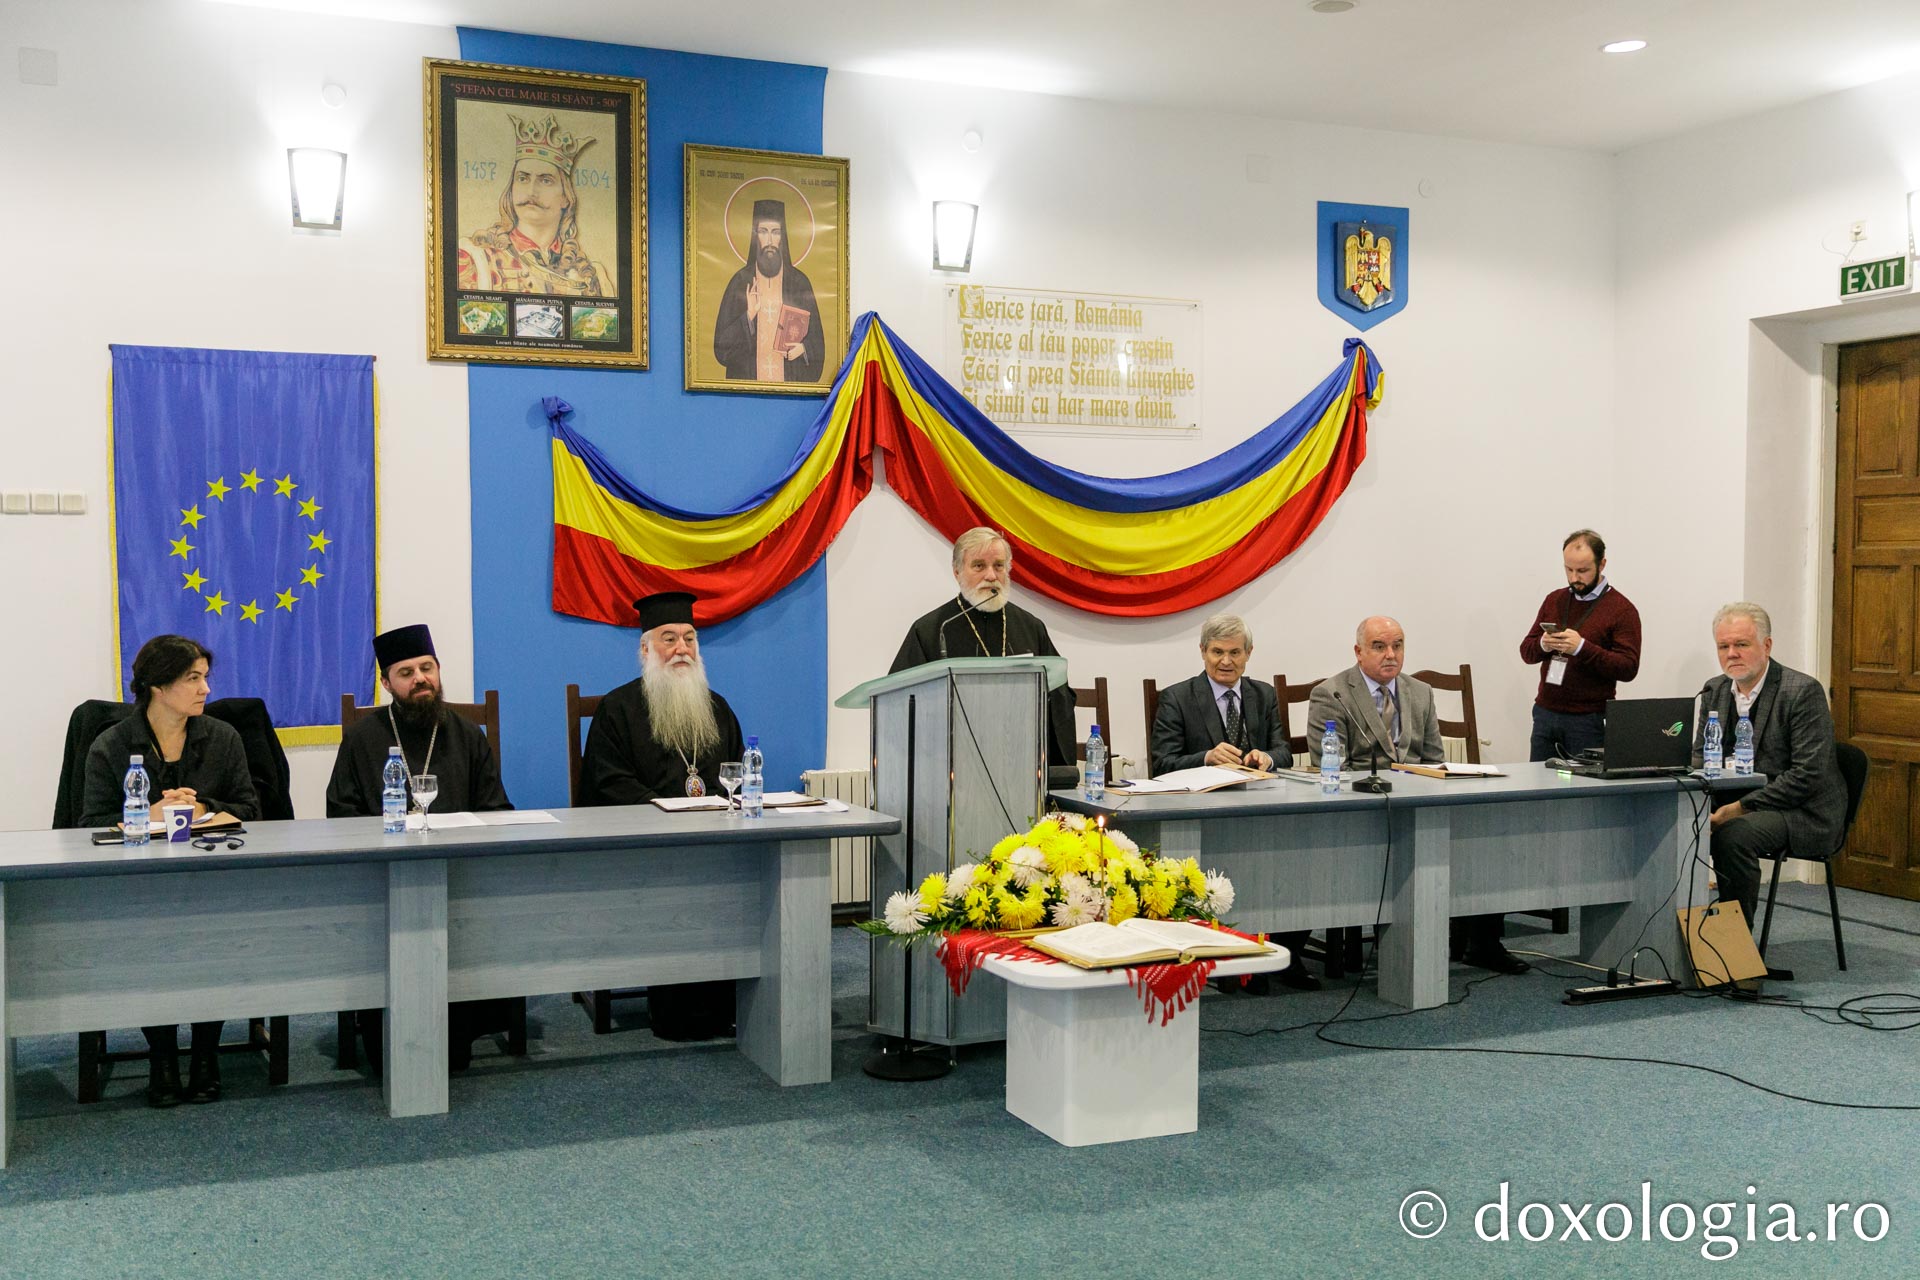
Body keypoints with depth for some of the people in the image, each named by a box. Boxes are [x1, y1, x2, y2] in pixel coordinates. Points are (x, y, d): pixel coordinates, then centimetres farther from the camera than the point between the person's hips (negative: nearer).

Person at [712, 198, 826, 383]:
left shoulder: (800, 283, 3)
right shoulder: (741, 282, 1)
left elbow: (816, 338, 7)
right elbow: (721, 345, -2)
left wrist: (803, 348, -13)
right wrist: (749, 316, -16)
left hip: (790, 380, 1)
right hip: (749, 377, -1)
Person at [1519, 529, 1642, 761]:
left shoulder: (1622, 610, -3)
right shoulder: (1554, 600, 12)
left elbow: (1628, 668, -12)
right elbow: (1526, 652, 11)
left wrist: (1582, 648, -24)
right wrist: (1543, 645, -12)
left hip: (1589, 722, -4)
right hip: (1545, 714, 4)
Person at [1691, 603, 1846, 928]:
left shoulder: (1803, 691, -13)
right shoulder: (1714, 690, 9)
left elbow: (1809, 775, -19)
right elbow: (1700, 755, 13)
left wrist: (1742, 808, -22)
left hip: (1802, 813, -6)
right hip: (1735, 804, 7)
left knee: (1733, 835, -34)